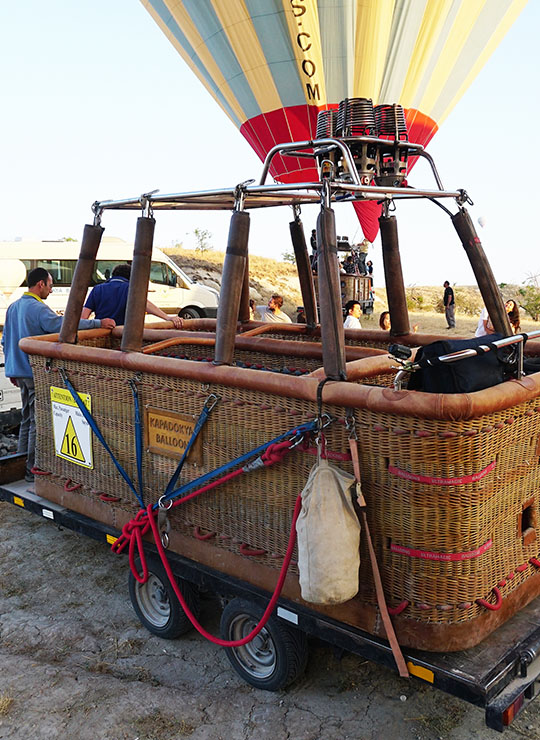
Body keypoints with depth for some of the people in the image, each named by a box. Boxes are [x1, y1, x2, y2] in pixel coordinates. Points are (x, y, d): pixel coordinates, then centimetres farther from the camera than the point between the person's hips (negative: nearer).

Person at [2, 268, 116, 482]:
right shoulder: (38, 308, -17)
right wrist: (98, 323, -25)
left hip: (20, 371, 10)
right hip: (36, 372, -10)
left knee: (27, 418, 17)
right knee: (39, 421, -3)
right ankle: (33, 470, 1)